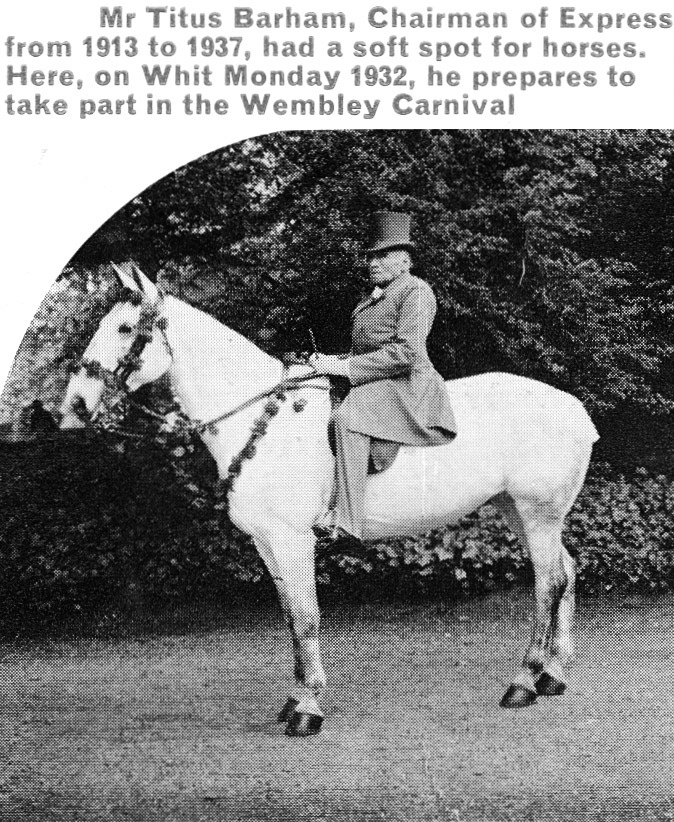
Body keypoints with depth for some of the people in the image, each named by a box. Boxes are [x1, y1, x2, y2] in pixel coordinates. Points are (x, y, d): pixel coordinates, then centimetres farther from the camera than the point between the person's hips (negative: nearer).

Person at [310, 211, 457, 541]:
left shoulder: (415, 291, -8)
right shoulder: (374, 298, 23)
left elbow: (406, 352, -19)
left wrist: (346, 367, -20)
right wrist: (330, 360, 6)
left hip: (404, 384, -11)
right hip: (371, 386, 11)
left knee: (348, 418, -36)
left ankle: (345, 519, -42)